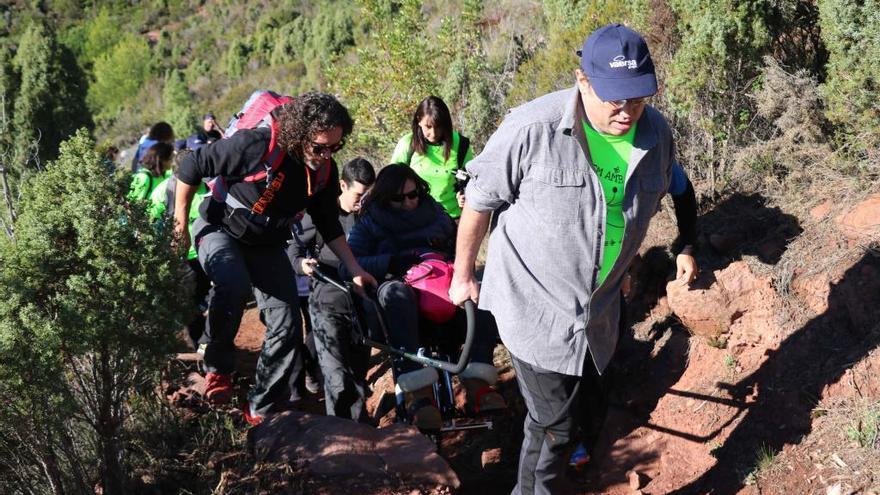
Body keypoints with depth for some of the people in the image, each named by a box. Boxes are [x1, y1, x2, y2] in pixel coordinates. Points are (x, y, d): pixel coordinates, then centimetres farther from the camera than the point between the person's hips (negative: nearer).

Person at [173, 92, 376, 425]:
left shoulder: (325, 170, -10)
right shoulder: (255, 145, -29)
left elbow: (328, 224, 4)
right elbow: (192, 166, -18)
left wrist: (354, 269, -1)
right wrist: (180, 222, -12)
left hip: (267, 245, 5)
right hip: (220, 230, -5)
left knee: (288, 328, -6)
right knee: (234, 285, -37)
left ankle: (259, 410, 11)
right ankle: (217, 367, -11)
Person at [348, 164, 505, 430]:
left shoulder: (433, 211, 25)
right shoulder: (369, 223, 16)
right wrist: (392, 262, -12)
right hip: (401, 283, -3)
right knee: (395, 291, -40)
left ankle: (476, 384, -41)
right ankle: (419, 392, -51)